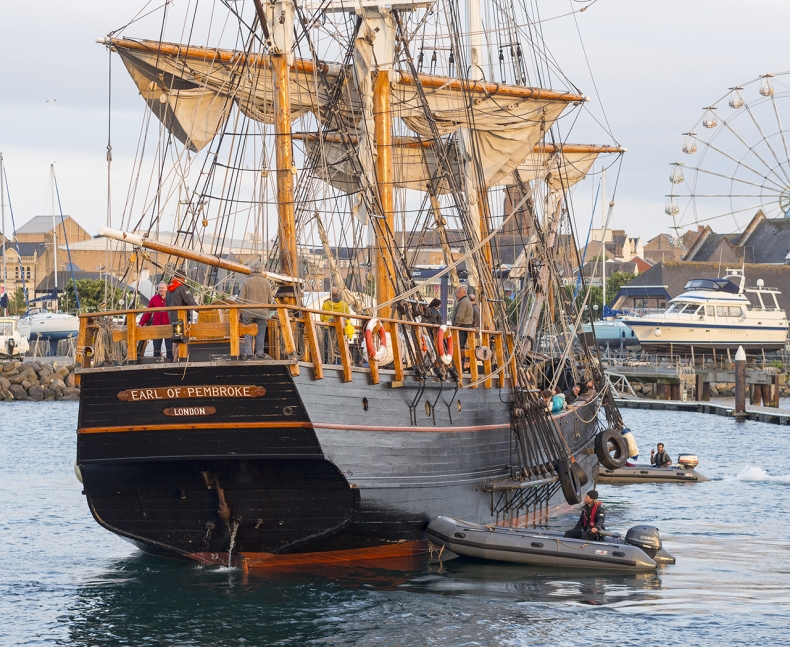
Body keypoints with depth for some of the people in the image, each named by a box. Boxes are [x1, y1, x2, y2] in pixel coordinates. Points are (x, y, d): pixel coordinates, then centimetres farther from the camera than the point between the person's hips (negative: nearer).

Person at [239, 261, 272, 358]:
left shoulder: (247, 281, -4)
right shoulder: (266, 282, 2)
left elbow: (241, 298, -4)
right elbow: (270, 300, 7)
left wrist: (241, 311, 6)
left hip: (248, 313, -2)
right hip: (262, 312, 2)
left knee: (248, 333, 4)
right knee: (260, 334, 7)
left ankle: (248, 353, 2)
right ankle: (260, 353, 7)